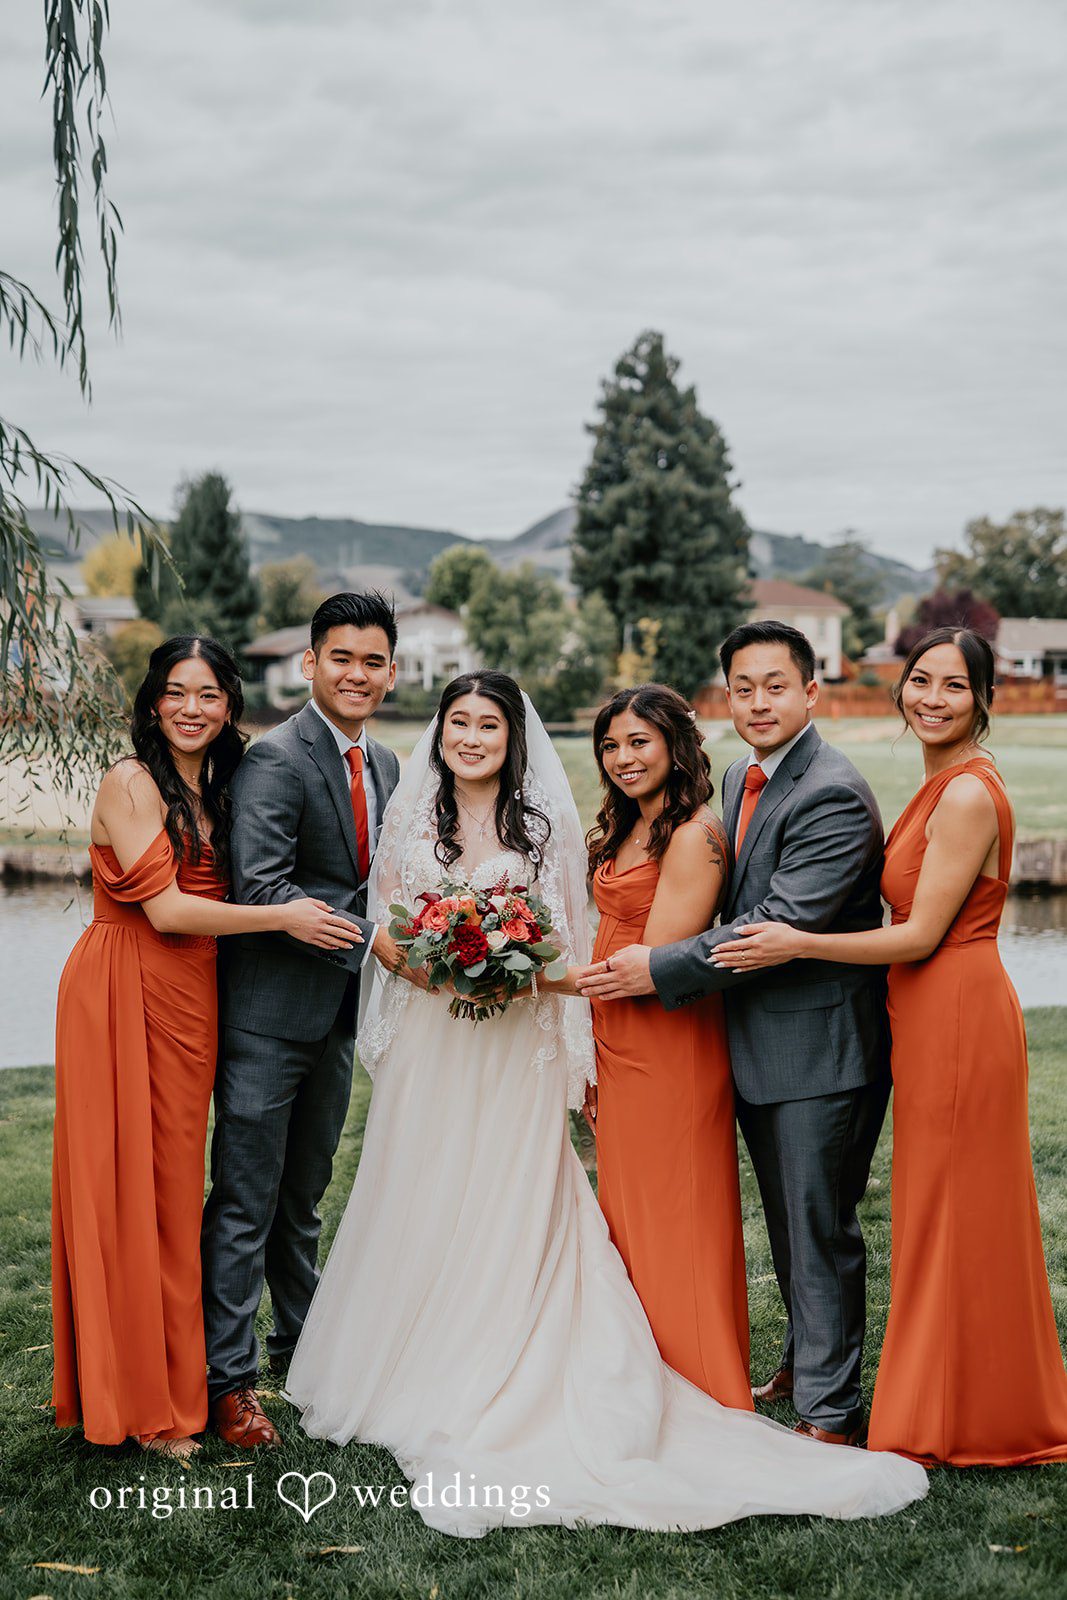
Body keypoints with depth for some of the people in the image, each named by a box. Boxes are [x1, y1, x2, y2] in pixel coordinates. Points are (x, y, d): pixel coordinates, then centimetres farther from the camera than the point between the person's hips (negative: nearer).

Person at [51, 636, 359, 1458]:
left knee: (173, 1185, 11)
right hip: (122, 994, -7)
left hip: (189, 998, 7)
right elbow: (163, 907, -16)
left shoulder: (218, 789, 15)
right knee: (124, 1186, 0)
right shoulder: (132, 783, -10)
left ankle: (170, 1382, 20)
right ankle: (136, 1398, 8)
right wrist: (281, 916, -13)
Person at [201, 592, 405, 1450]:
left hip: (336, 1013, 8)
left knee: (304, 1193, 21)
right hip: (270, 1010, -8)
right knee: (245, 1199, -1)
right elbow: (260, 886, -24)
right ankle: (230, 1379, 7)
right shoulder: (276, 758, -15)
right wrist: (369, 940, -24)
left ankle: (302, 1338, 35)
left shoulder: (386, 766, 11)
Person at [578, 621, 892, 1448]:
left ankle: (830, 1410, 10)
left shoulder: (833, 795, -20)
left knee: (820, 1228, -1)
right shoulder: (741, 779, 10)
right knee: (788, 1220, 22)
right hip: (759, 1045, 9)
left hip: (820, 1046, -9)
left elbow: (783, 922, -26)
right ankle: (805, 1359, 39)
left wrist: (661, 969, -22)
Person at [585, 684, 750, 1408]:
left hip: (672, 1050, -9)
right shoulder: (625, 829, 12)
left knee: (673, 1227, 1)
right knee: (627, 1222, 15)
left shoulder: (694, 834, -16)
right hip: (620, 1051, 9)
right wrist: (592, 1057, 12)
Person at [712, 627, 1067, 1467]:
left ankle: (960, 1423, 17)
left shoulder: (968, 795, -18)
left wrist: (799, 945, -18)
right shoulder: (946, 786, 12)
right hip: (936, 1018, 10)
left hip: (956, 1019, -10)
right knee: (947, 1216, 17)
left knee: (955, 1215, 3)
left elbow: (923, 934, -19)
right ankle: (959, 1407, 30)